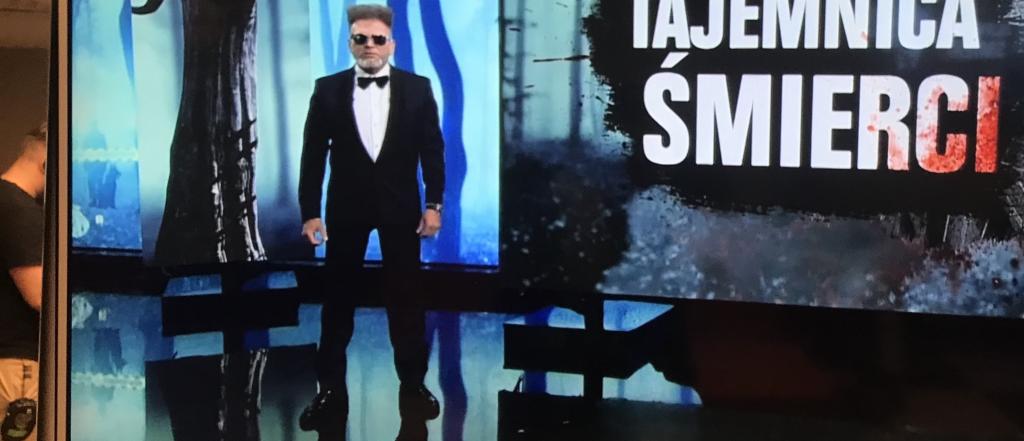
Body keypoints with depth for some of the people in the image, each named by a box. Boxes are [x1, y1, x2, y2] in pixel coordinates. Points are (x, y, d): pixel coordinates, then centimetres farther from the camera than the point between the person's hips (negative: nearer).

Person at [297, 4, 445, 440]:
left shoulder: (417, 88, -1)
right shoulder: (328, 89, -1)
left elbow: (432, 149, 1)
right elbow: (313, 154, -2)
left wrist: (434, 203, -6)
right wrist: (310, 212, -7)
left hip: (400, 205, 0)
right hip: (346, 206, 0)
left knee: (406, 296, 6)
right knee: (337, 297, 6)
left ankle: (412, 383, 17)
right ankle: (330, 387, 15)